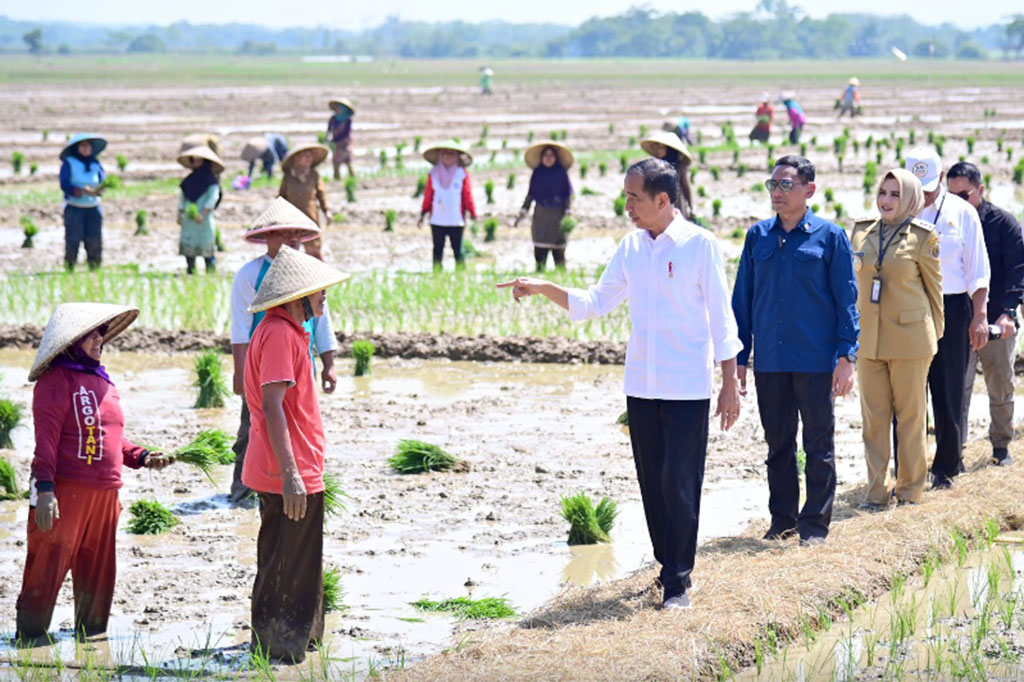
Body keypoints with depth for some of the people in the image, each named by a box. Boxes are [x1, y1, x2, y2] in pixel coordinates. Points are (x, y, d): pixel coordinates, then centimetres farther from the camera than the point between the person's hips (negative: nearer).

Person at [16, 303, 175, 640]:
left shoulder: (102, 381, 17)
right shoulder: (56, 381, -9)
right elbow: (46, 438, -15)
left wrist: (141, 456, 7)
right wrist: (45, 489, -21)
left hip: (105, 494, 8)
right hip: (66, 490, -8)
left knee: (97, 570, 14)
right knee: (48, 565, -4)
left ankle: (91, 633, 25)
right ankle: (30, 635, 4)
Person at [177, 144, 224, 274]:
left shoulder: (211, 179, -2)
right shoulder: (189, 180, 14)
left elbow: (213, 198, -9)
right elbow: (182, 197, 17)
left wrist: (202, 214, -17)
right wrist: (180, 214, 7)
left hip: (204, 218, -5)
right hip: (188, 217, 5)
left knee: (206, 244, -6)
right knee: (188, 244, 2)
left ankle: (211, 271, -2)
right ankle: (190, 271, 8)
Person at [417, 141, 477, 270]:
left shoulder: (462, 174, 2)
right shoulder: (433, 174, 6)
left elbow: (467, 195, 3)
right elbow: (428, 196, 10)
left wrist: (473, 214, -1)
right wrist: (423, 214, 8)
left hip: (456, 220, -2)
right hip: (437, 220, 2)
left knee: (458, 250, 0)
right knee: (438, 250, 5)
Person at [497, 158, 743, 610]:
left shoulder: (700, 244, -8)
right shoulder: (631, 247, 8)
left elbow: (721, 317, -6)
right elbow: (596, 302, 13)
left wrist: (730, 383, -7)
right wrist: (544, 290, 0)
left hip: (688, 387, -6)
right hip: (641, 385, 6)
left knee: (678, 483, -6)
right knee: (652, 482, 8)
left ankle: (678, 581, 0)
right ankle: (670, 567, 20)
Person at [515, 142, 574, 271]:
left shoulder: (561, 173, 0)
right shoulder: (537, 173, 7)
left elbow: (568, 195, -1)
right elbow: (531, 194, 11)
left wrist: (568, 212, -9)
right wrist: (523, 212, 7)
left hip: (557, 215, -2)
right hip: (541, 215, 2)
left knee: (558, 250, -2)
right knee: (539, 250, -4)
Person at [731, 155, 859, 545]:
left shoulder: (830, 236, -2)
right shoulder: (758, 237, 7)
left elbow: (846, 300, -2)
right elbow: (742, 300, 11)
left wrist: (846, 357, -8)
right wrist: (738, 358, 7)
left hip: (816, 362, -3)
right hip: (769, 362, 3)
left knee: (819, 444, 4)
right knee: (778, 444, 11)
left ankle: (815, 524, 12)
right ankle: (782, 520, 21)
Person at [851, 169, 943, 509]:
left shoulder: (922, 236, -3)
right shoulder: (861, 231, 8)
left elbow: (934, 287, 3)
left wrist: (935, 334, 5)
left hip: (909, 336, -4)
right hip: (867, 337, 4)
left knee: (910, 414, 4)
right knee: (873, 416, 4)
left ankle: (909, 489, 14)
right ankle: (876, 491, 10)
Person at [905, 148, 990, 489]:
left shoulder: (962, 213, 3)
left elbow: (978, 271, 4)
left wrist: (980, 317, -3)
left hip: (951, 310, -1)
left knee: (948, 394, 3)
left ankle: (946, 467, 16)